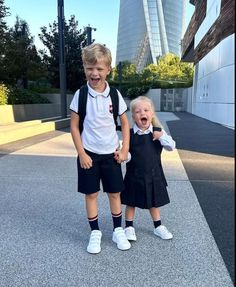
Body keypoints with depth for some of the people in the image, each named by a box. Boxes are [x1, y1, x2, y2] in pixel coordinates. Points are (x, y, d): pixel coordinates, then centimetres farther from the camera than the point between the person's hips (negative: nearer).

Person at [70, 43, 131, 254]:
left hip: (111, 154, 2)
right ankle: (95, 233, 25)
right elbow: (74, 126, -5)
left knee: (115, 193, 11)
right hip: (89, 154, -1)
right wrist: (82, 154, -9)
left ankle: (118, 231, 28)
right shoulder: (80, 94, -7)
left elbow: (125, 123, 4)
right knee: (91, 194, 8)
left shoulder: (114, 94, -4)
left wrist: (125, 149, -2)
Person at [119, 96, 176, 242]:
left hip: (153, 174, 1)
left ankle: (158, 226, 36)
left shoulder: (158, 132, -4)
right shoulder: (130, 134, -8)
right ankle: (129, 227, 31)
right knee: (131, 202, 12)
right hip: (134, 175, -1)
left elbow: (172, 146, -10)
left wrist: (161, 136, -24)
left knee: (154, 202, 18)